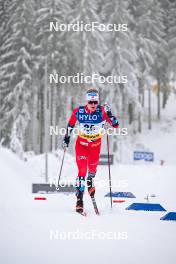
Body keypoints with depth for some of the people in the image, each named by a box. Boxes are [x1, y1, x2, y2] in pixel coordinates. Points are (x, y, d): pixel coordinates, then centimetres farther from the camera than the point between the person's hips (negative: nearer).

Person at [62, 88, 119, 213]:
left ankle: (90, 180, 56)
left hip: (96, 144, 1)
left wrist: (109, 114, -39)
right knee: (82, 170, -14)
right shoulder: (78, 111, -16)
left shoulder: (102, 111, -20)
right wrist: (67, 137, 6)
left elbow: (115, 125, -25)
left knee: (92, 168, 18)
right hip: (81, 143, -1)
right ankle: (79, 200, -16)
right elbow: (71, 124, 4)